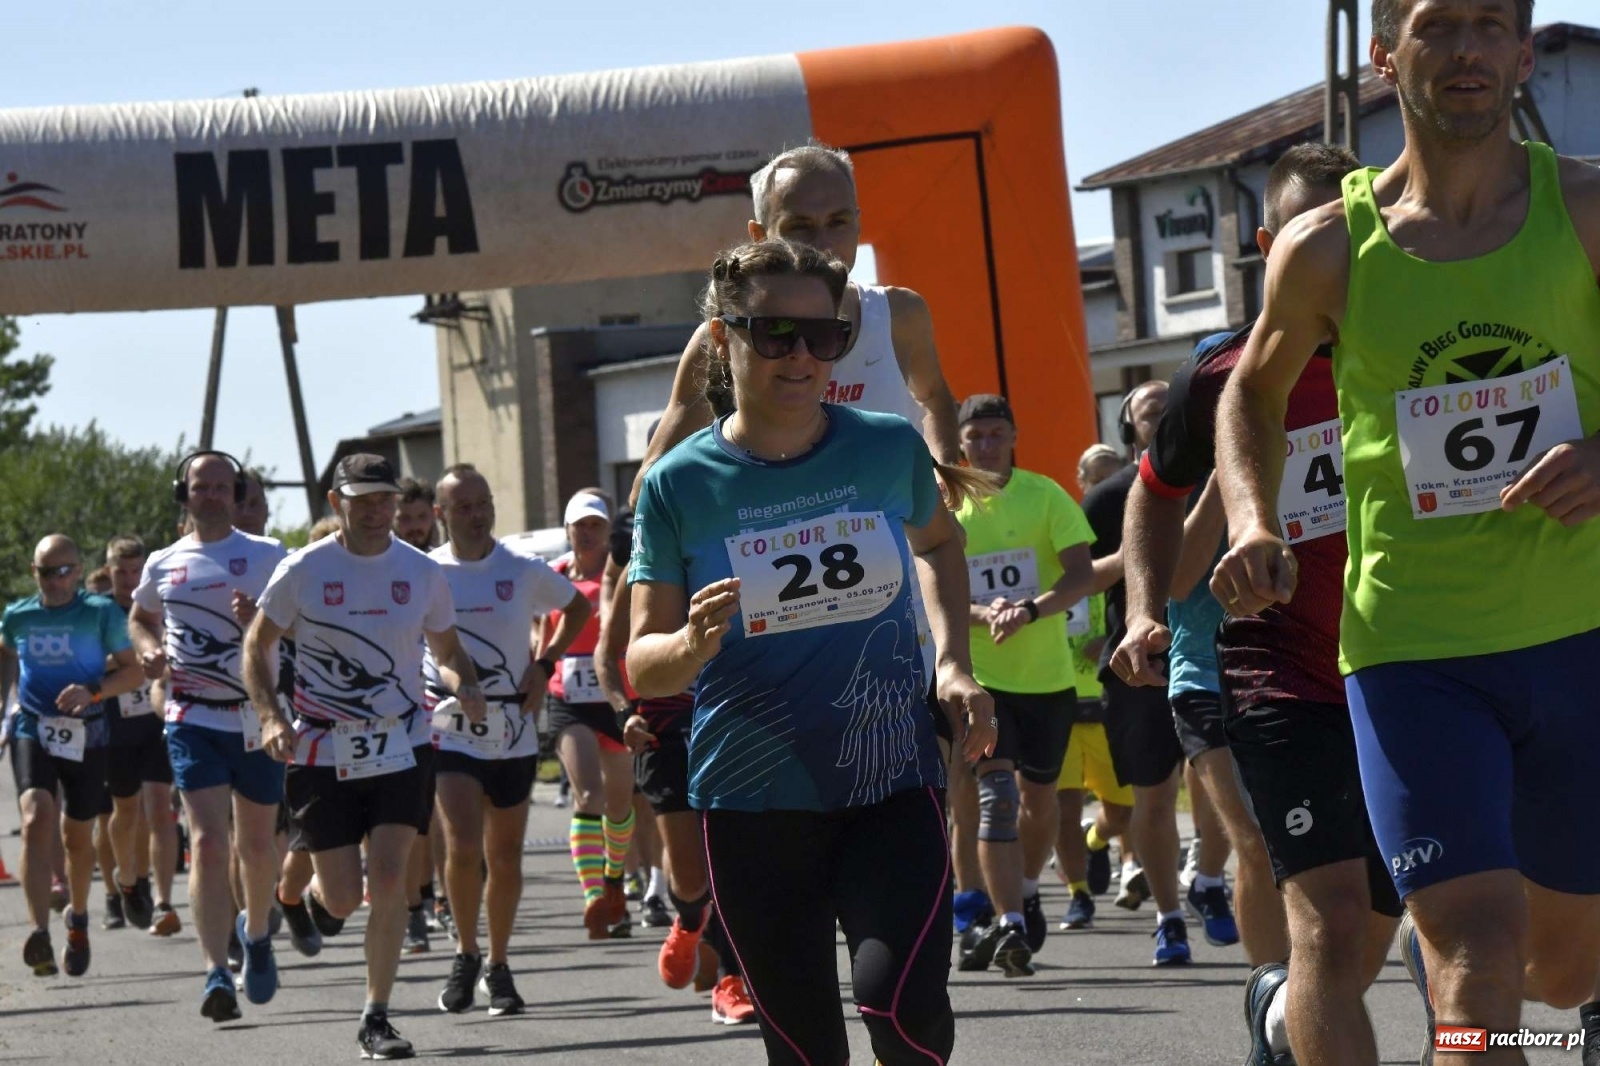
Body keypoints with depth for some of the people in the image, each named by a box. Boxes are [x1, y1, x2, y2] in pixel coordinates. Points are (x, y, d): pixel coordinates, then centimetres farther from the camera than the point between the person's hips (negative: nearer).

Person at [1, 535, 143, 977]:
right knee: (37, 819, -23)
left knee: (77, 837, 12)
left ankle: (78, 918, 41)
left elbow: (133, 671, -3)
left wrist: (93, 690, -18)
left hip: (86, 736, 0)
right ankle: (39, 933, -32)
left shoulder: (101, 613, -4)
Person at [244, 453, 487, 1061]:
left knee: (387, 878, -14)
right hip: (323, 752, -1)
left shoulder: (421, 572, 3)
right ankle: (303, 889, 40)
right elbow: (257, 647, 4)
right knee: (342, 901, 0)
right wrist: (271, 717, -11)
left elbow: (448, 651, 14)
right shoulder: (304, 571, -4)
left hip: (402, 747, 1)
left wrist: (464, 686, -8)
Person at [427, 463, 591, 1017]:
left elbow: (578, 607, 17)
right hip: (450, 731, -2)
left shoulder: (524, 571, 0)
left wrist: (544, 664, 5)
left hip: (514, 732, 2)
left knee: (505, 855, 8)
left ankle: (498, 966, 23)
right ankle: (466, 956, 5)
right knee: (463, 848, -16)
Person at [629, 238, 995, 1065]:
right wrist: (692, 645, -25)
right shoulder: (680, 484, -4)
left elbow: (938, 542, 24)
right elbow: (642, 667, -2)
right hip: (752, 803, 0)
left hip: (891, 786, 0)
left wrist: (954, 665, 10)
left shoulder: (890, 449, 0)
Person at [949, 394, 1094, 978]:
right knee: (997, 793, -15)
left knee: (1039, 795, 12)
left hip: (1047, 672, 1)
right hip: (978, 674, -1)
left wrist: (1030, 609, -24)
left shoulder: (1046, 496, -1)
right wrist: (983, 615, -22)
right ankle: (1011, 926, -17)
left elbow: (1081, 575, -8)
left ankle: (1025, 892, 39)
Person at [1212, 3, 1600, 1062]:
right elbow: (1253, 393, 17)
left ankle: (1434, 927, 50)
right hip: (1413, 646, -2)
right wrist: (1254, 523, -1)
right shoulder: (1327, 249, -2)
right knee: (1480, 971, -15)